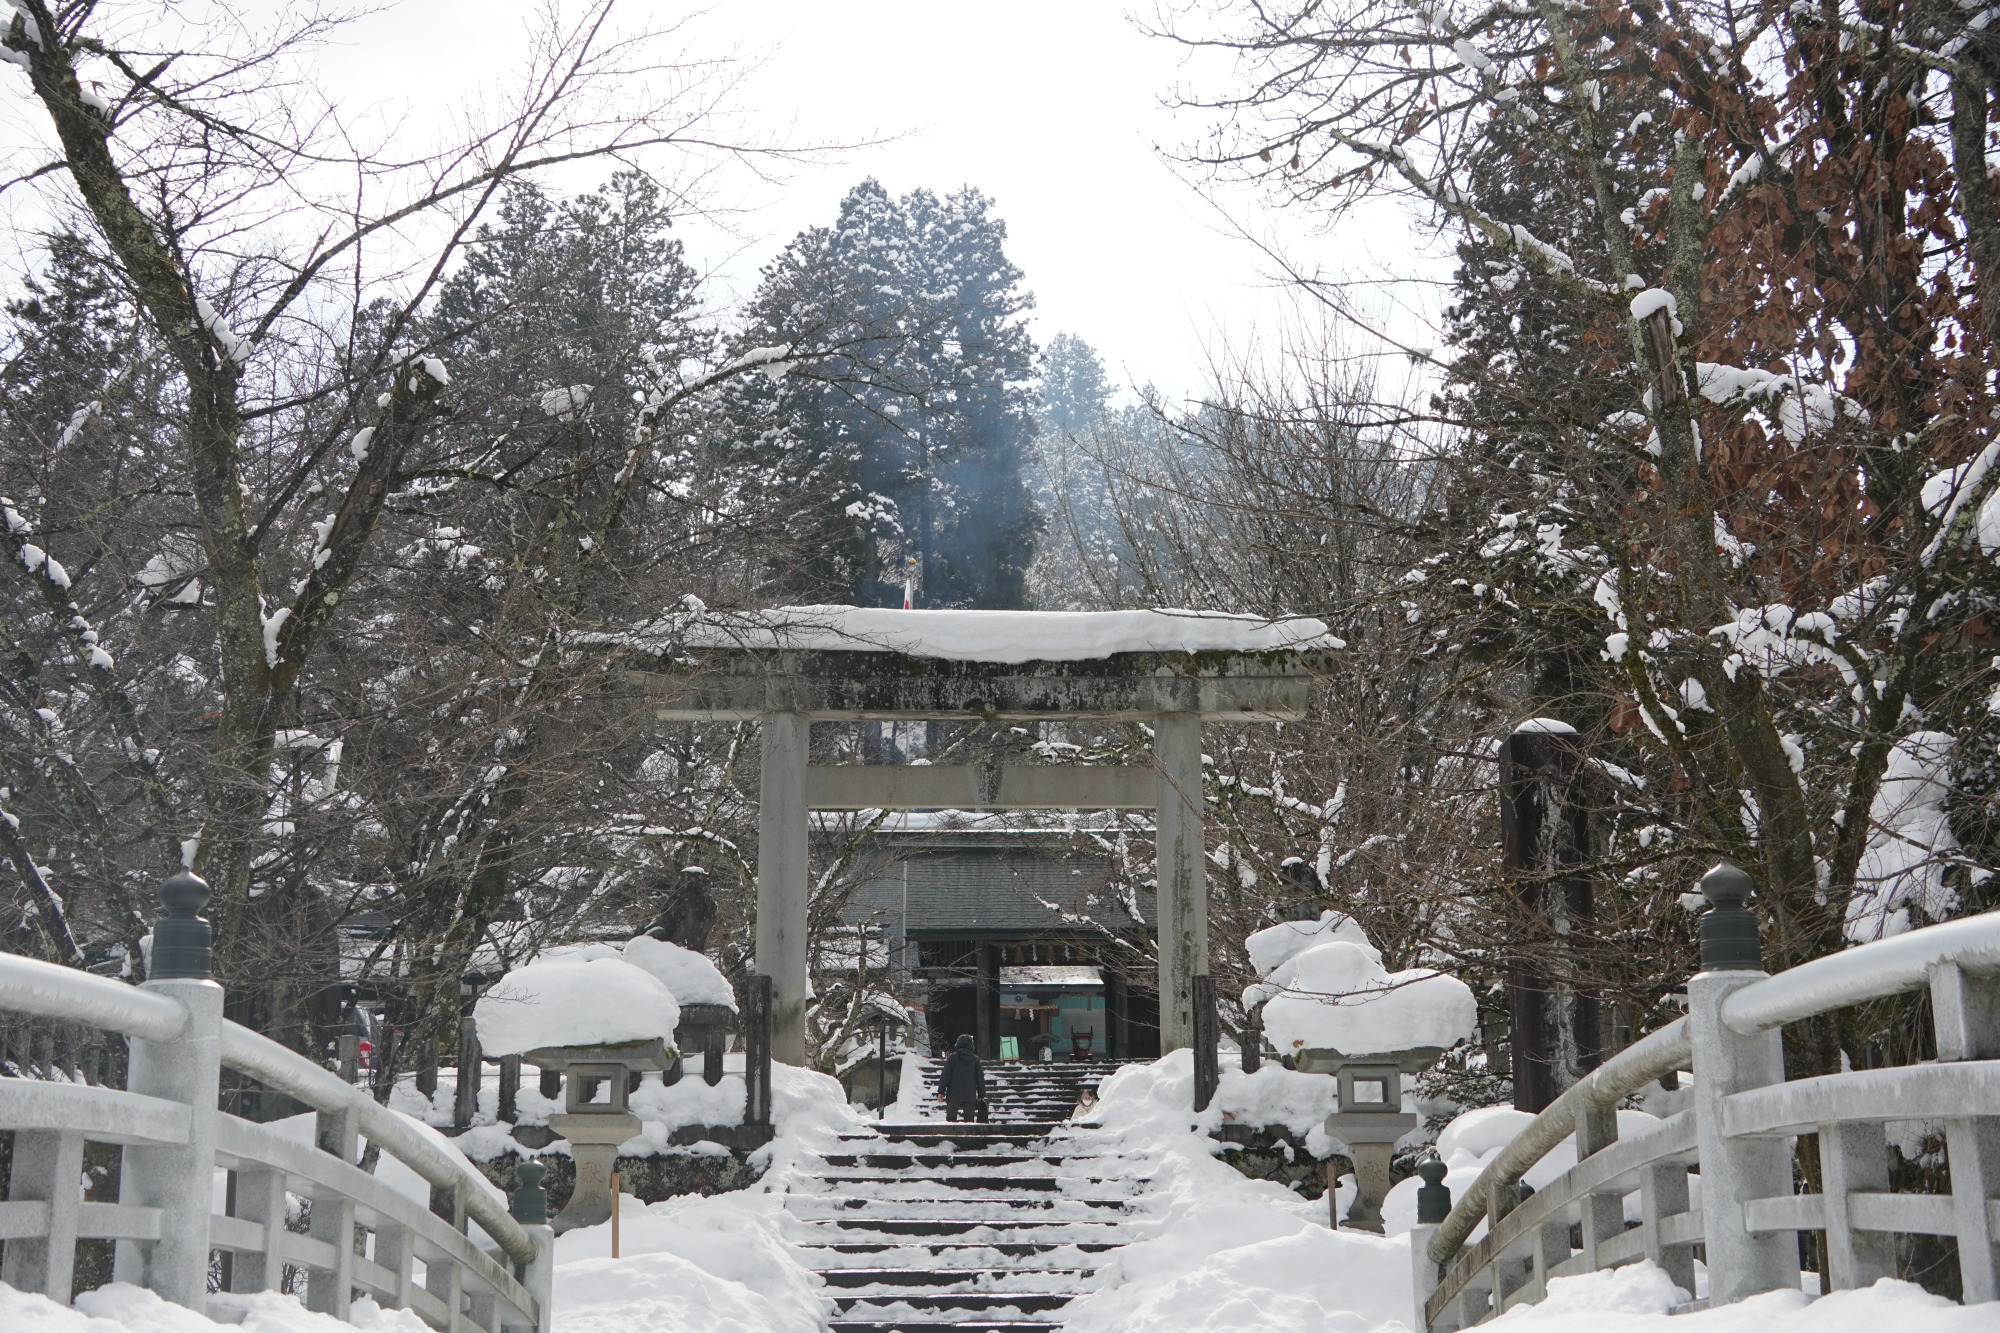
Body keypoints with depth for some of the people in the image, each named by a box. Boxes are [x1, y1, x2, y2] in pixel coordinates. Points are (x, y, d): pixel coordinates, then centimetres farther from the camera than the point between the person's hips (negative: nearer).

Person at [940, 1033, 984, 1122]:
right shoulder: (975, 1059, 6)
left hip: (953, 1095, -2)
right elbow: (980, 1079, 8)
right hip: (970, 1096, 2)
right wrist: (981, 1095, 15)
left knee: (951, 1118, 4)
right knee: (969, 1118, 5)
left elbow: (945, 1075, -3)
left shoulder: (952, 1057, -1)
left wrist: (941, 1091, 1)